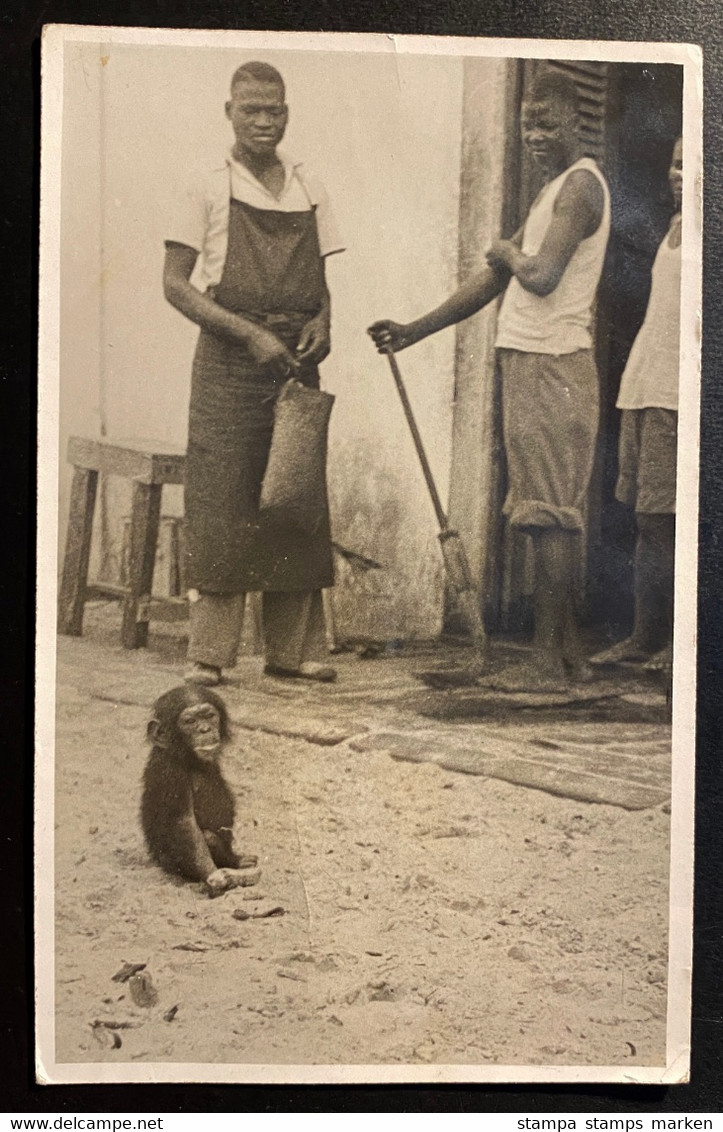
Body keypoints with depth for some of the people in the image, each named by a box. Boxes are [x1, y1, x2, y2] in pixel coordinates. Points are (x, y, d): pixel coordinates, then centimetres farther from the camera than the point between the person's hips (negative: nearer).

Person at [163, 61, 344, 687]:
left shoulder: (309, 190, 11)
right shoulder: (210, 190, 0)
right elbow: (176, 284, -4)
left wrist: (321, 323, -4)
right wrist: (252, 334, -14)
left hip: (296, 363, 4)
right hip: (229, 365, -4)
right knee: (221, 503, -5)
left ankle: (294, 649, 12)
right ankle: (209, 653, 1)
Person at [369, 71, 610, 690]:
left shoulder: (580, 184, -9)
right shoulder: (557, 188, 22)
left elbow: (542, 278, -25)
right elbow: (495, 280, 24)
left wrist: (509, 253, -2)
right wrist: (415, 330, 22)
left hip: (551, 368, -10)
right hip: (533, 365, 10)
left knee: (550, 515, -8)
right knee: (558, 516, 11)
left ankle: (547, 661, -3)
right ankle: (568, 651, 18)